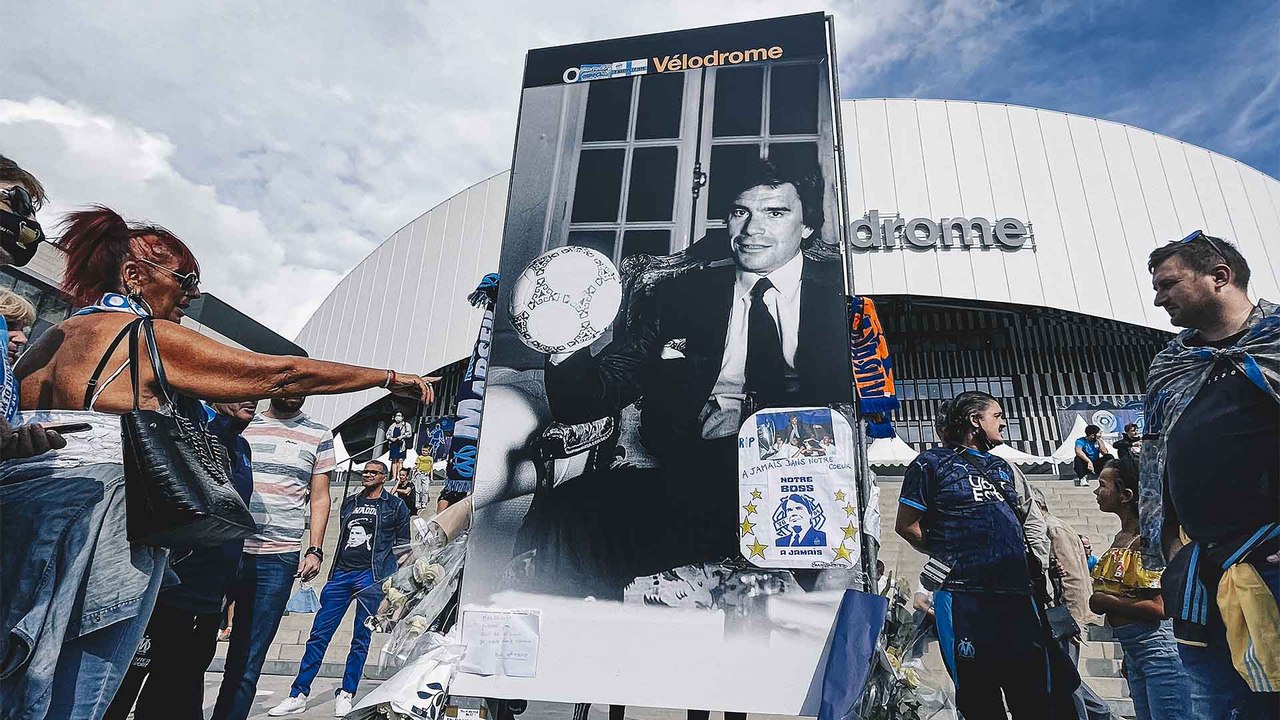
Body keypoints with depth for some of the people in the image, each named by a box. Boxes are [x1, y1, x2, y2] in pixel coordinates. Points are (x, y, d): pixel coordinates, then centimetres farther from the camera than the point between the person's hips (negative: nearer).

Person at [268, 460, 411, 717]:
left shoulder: (395, 506, 4)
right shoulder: (349, 503, 16)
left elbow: (402, 544, 5)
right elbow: (343, 538, 23)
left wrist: (393, 579, -1)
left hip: (371, 576, -4)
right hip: (341, 573, 4)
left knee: (361, 639, 3)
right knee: (319, 634, 2)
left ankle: (346, 695, 14)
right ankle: (298, 695, 11)